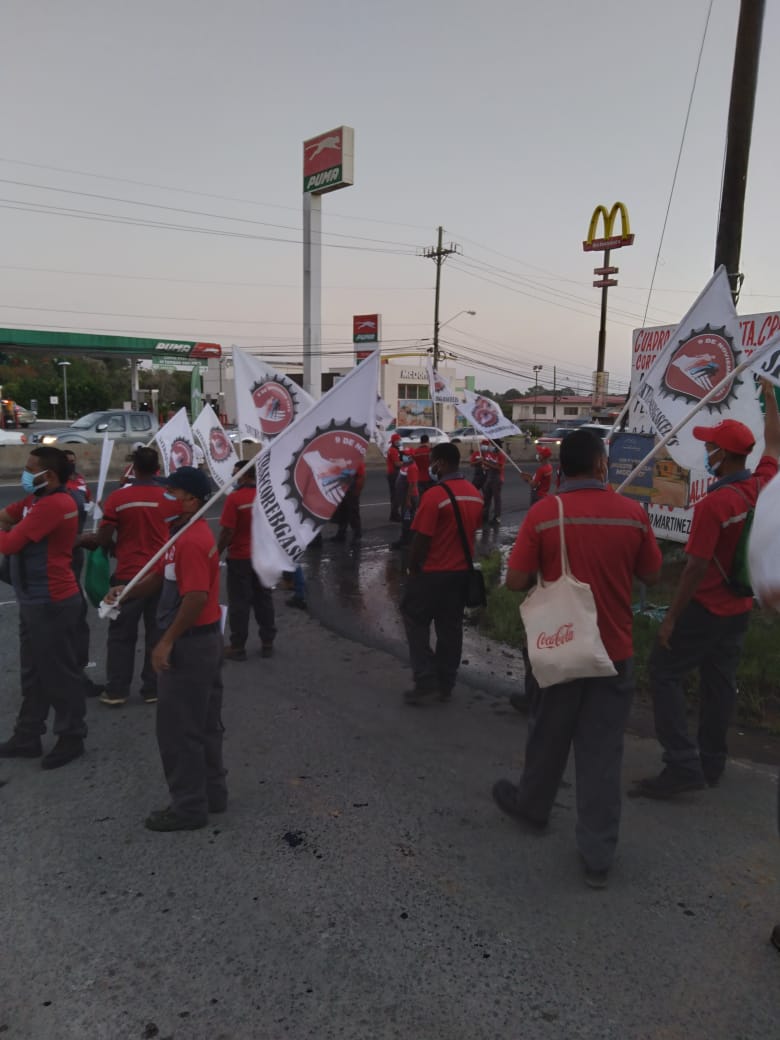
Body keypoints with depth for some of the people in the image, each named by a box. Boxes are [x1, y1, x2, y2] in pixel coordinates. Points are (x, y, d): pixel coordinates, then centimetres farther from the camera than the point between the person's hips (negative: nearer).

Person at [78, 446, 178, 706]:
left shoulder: (118, 497, -9)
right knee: (157, 633, 11)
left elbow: (102, 539, -6)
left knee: (121, 634, 11)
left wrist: (120, 551, 13)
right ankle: (153, 689, 18)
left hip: (128, 574, -2)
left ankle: (116, 690, 16)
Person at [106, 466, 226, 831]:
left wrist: (167, 641, -22)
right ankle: (212, 793, 29)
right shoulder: (186, 535, 12)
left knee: (178, 729, 2)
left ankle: (188, 807, 14)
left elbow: (197, 597, -28)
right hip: (204, 639, 10)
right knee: (204, 724, 17)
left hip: (189, 644, -10)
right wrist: (128, 591, -1)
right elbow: (160, 576, 17)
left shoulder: (191, 541, -22)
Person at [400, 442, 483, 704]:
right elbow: (472, 532, 10)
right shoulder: (475, 495, 3)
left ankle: (426, 680, 5)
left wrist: (413, 568, -5)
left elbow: (421, 540, -19)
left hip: (433, 572, -7)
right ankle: (446, 684, 21)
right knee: (451, 627, 14)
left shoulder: (434, 496, -21)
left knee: (416, 621, 9)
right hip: (462, 571, 7)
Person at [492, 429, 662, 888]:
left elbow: (516, 581, -11)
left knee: (549, 736, 20)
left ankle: (532, 805, 43)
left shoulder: (543, 513, -13)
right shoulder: (632, 513, -7)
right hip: (615, 651, 1)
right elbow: (651, 575, 5)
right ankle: (599, 856, 15)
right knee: (603, 752, 8)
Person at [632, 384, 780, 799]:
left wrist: (671, 618, -16)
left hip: (705, 608, -8)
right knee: (720, 681, 15)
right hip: (740, 607, 8)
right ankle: (711, 762, 26)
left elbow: (696, 567, -23)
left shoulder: (714, 504, -24)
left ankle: (682, 764, -4)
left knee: (665, 672, 0)